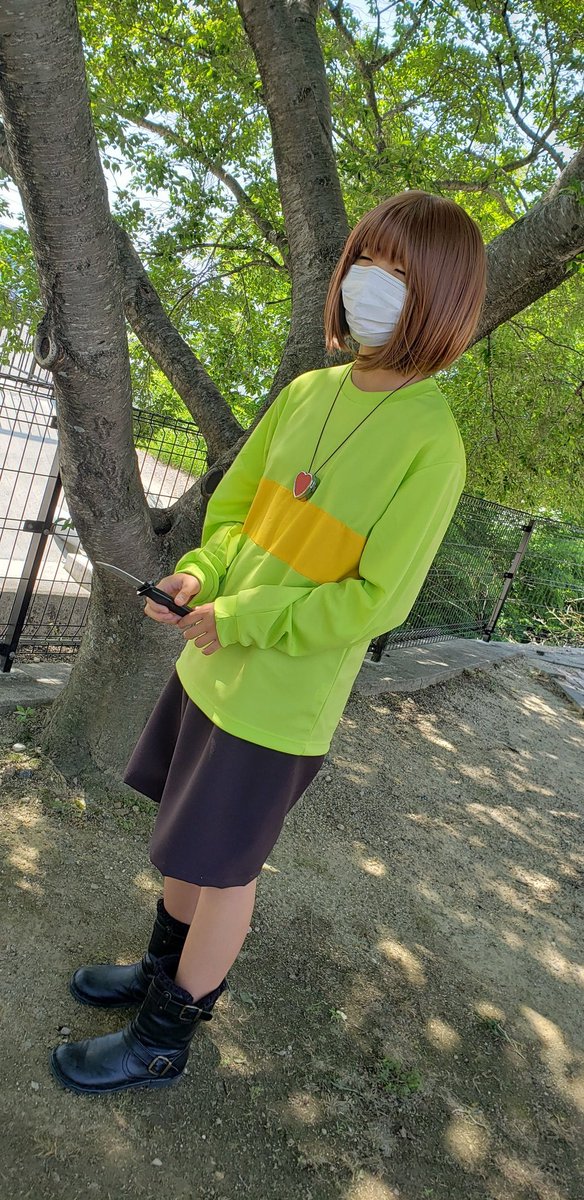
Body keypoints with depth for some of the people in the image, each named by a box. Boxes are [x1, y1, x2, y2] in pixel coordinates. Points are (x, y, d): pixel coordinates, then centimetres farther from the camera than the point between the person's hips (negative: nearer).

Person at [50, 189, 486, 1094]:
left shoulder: (430, 442, -19)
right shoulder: (308, 392, 0)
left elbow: (376, 602, -18)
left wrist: (239, 621, -18)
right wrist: (202, 573, -8)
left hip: (279, 701, -6)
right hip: (211, 664, 7)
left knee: (222, 870, 10)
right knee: (187, 838, 22)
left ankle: (164, 1042, 34)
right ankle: (162, 973, 48)